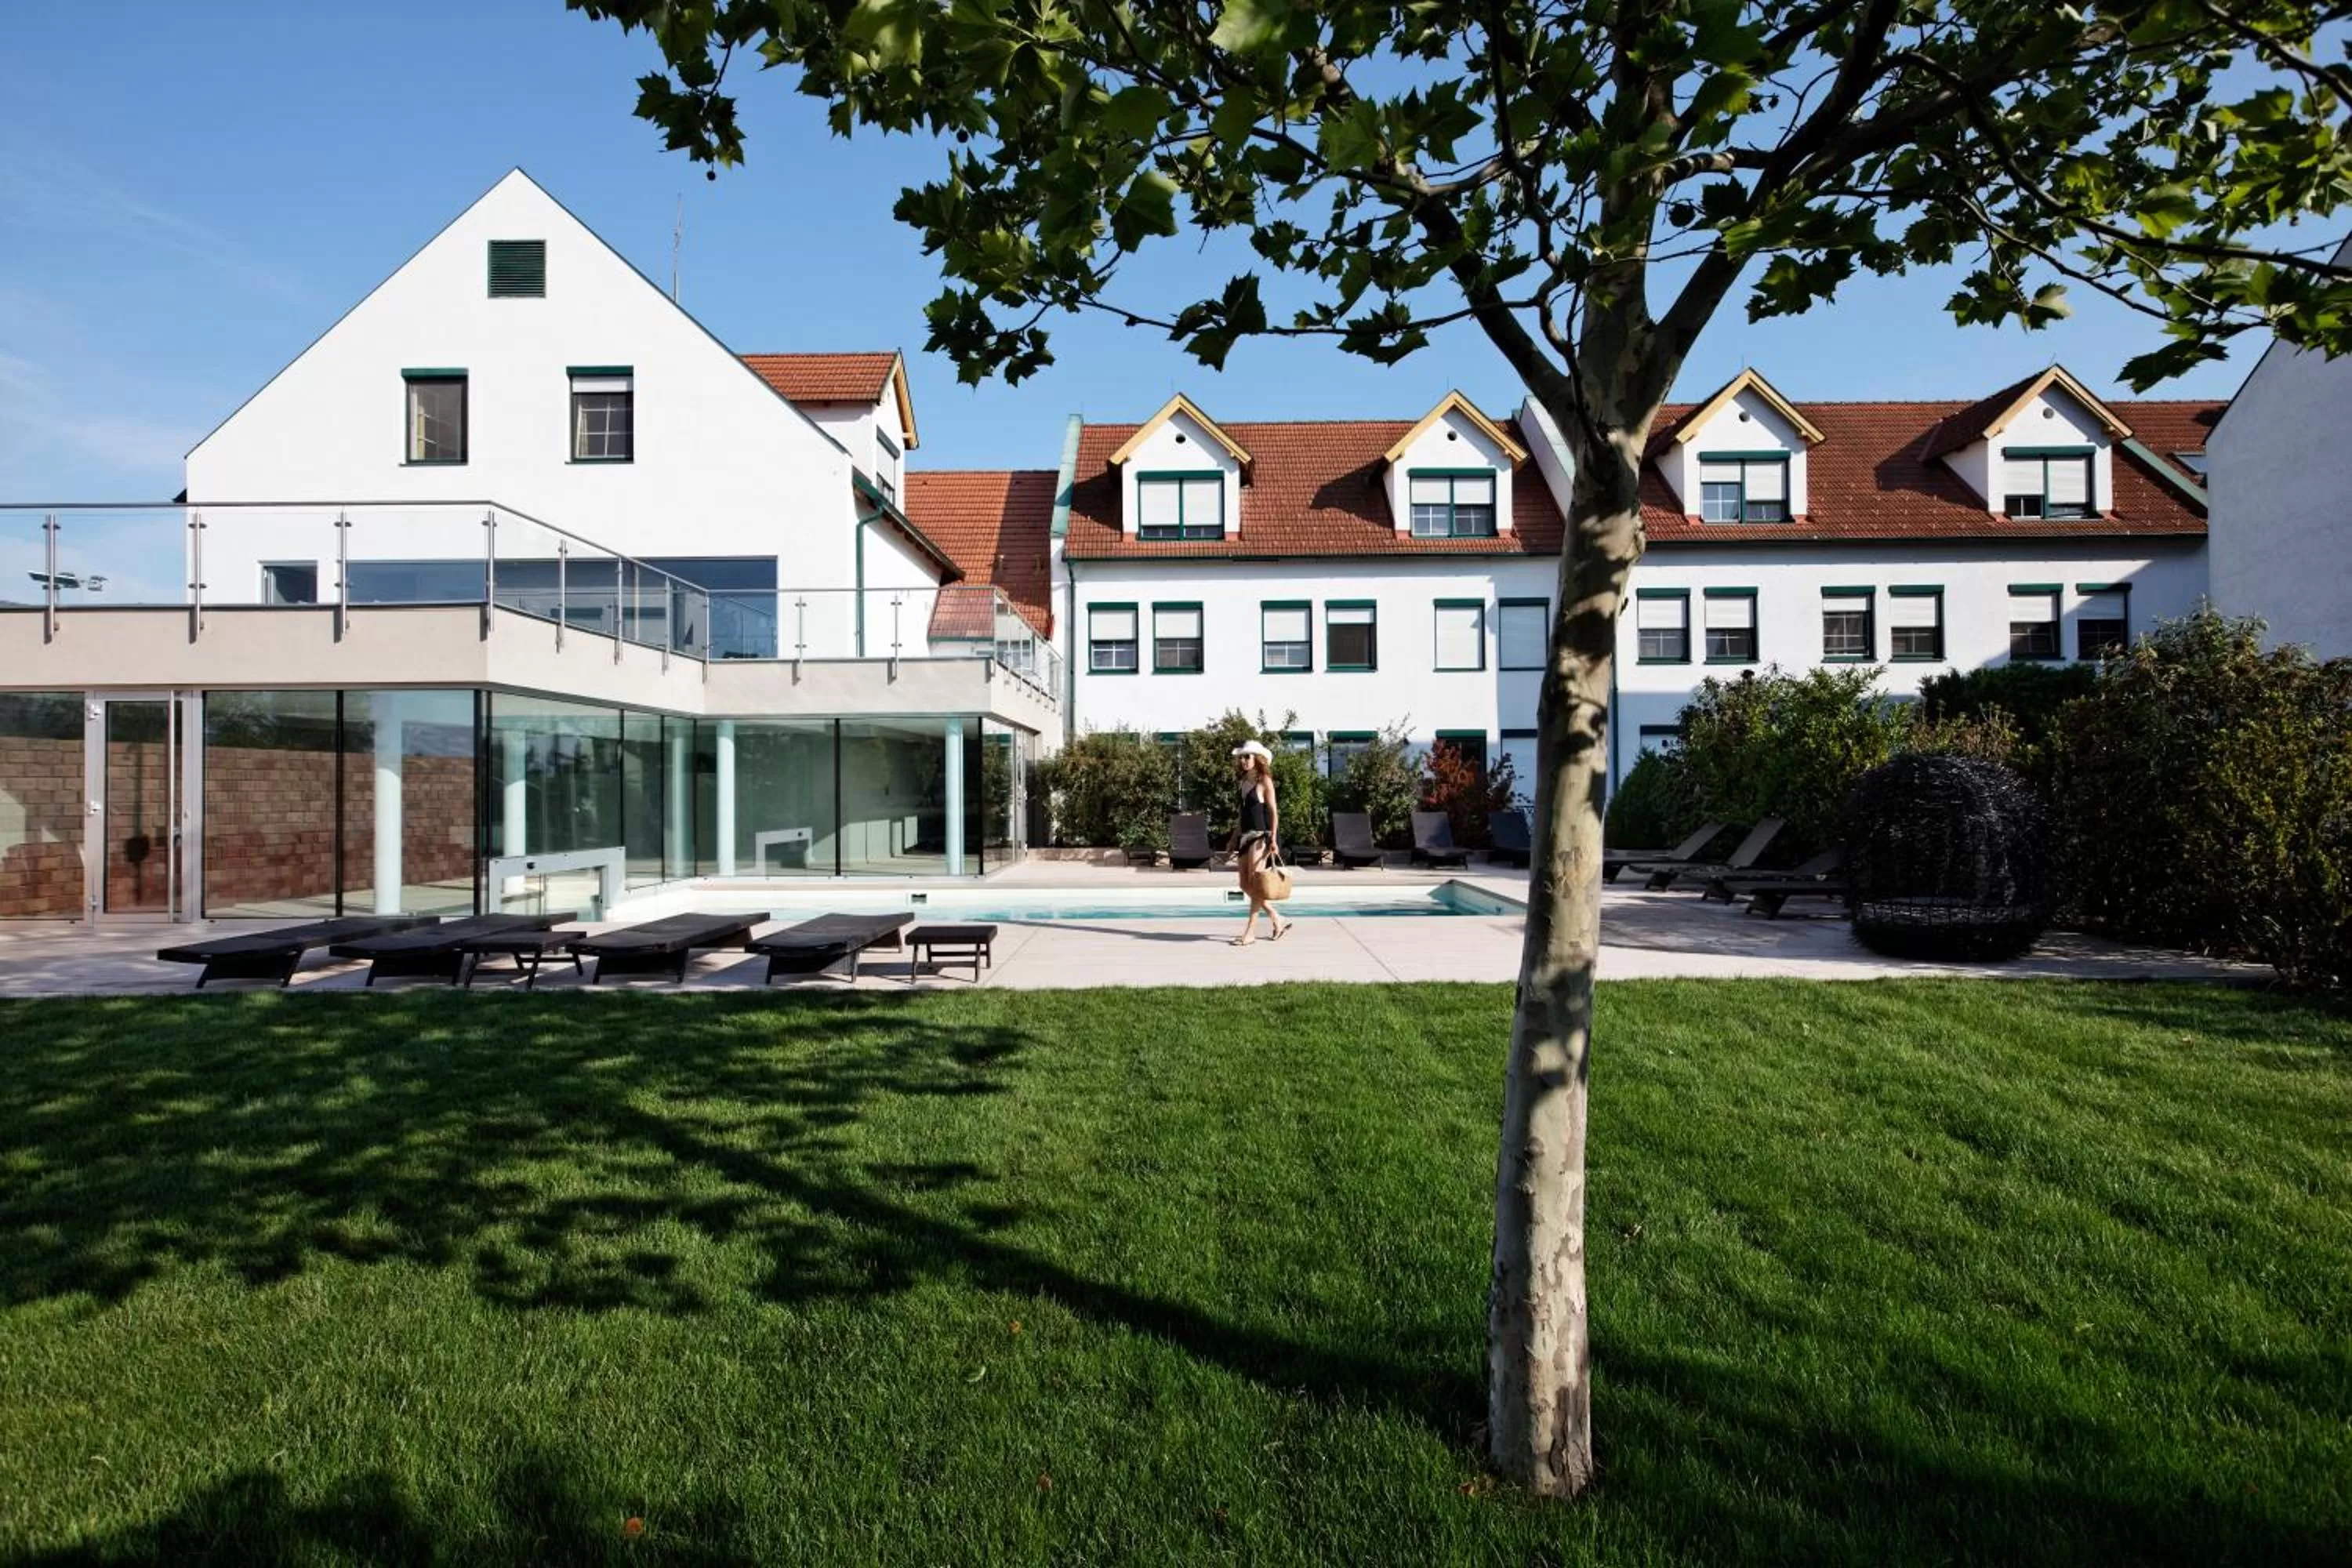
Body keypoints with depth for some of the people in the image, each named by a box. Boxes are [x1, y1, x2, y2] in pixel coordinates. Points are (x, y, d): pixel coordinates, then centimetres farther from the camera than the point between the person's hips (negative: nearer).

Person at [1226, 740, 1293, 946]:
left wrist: (1273, 838, -16)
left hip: (1260, 836, -8)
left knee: (1255, 884, -7)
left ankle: (1250, 932, -4)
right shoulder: (1244, 782, 15)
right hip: (1245, 836, 8)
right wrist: (1234, 838, 18)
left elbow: (1273, 811, -8)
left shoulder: (1264, 781, -5)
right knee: (1245, 885, 6)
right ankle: (1278, 921, 18)